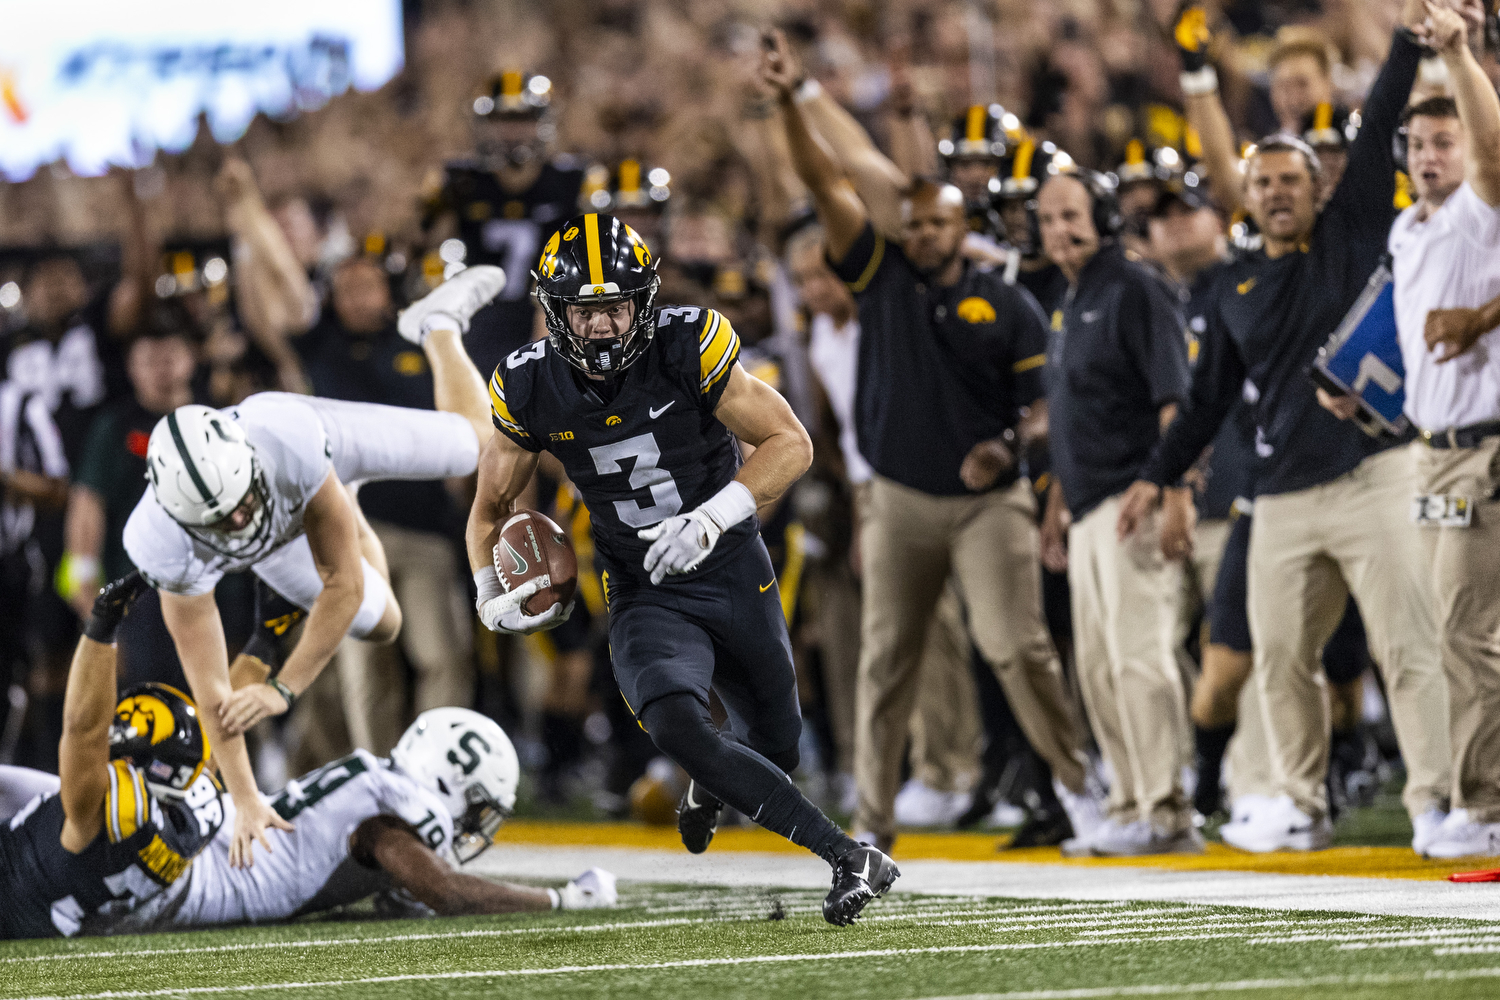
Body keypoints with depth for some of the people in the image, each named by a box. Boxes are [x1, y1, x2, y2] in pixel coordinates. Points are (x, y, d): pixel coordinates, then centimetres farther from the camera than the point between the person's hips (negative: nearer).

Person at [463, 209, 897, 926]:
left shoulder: (687, 347, -18)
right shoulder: (531, 390, -10)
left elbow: (791, 444, -15)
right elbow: (490, 507, 5)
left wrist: (713, 517, -30)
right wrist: (490, 599, -12)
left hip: (734, 575, 0)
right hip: (644, 596, 0)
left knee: (775, 746, 16)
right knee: (676, 725, -29)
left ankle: (710, 785, 56)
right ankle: (850, 859, -28)